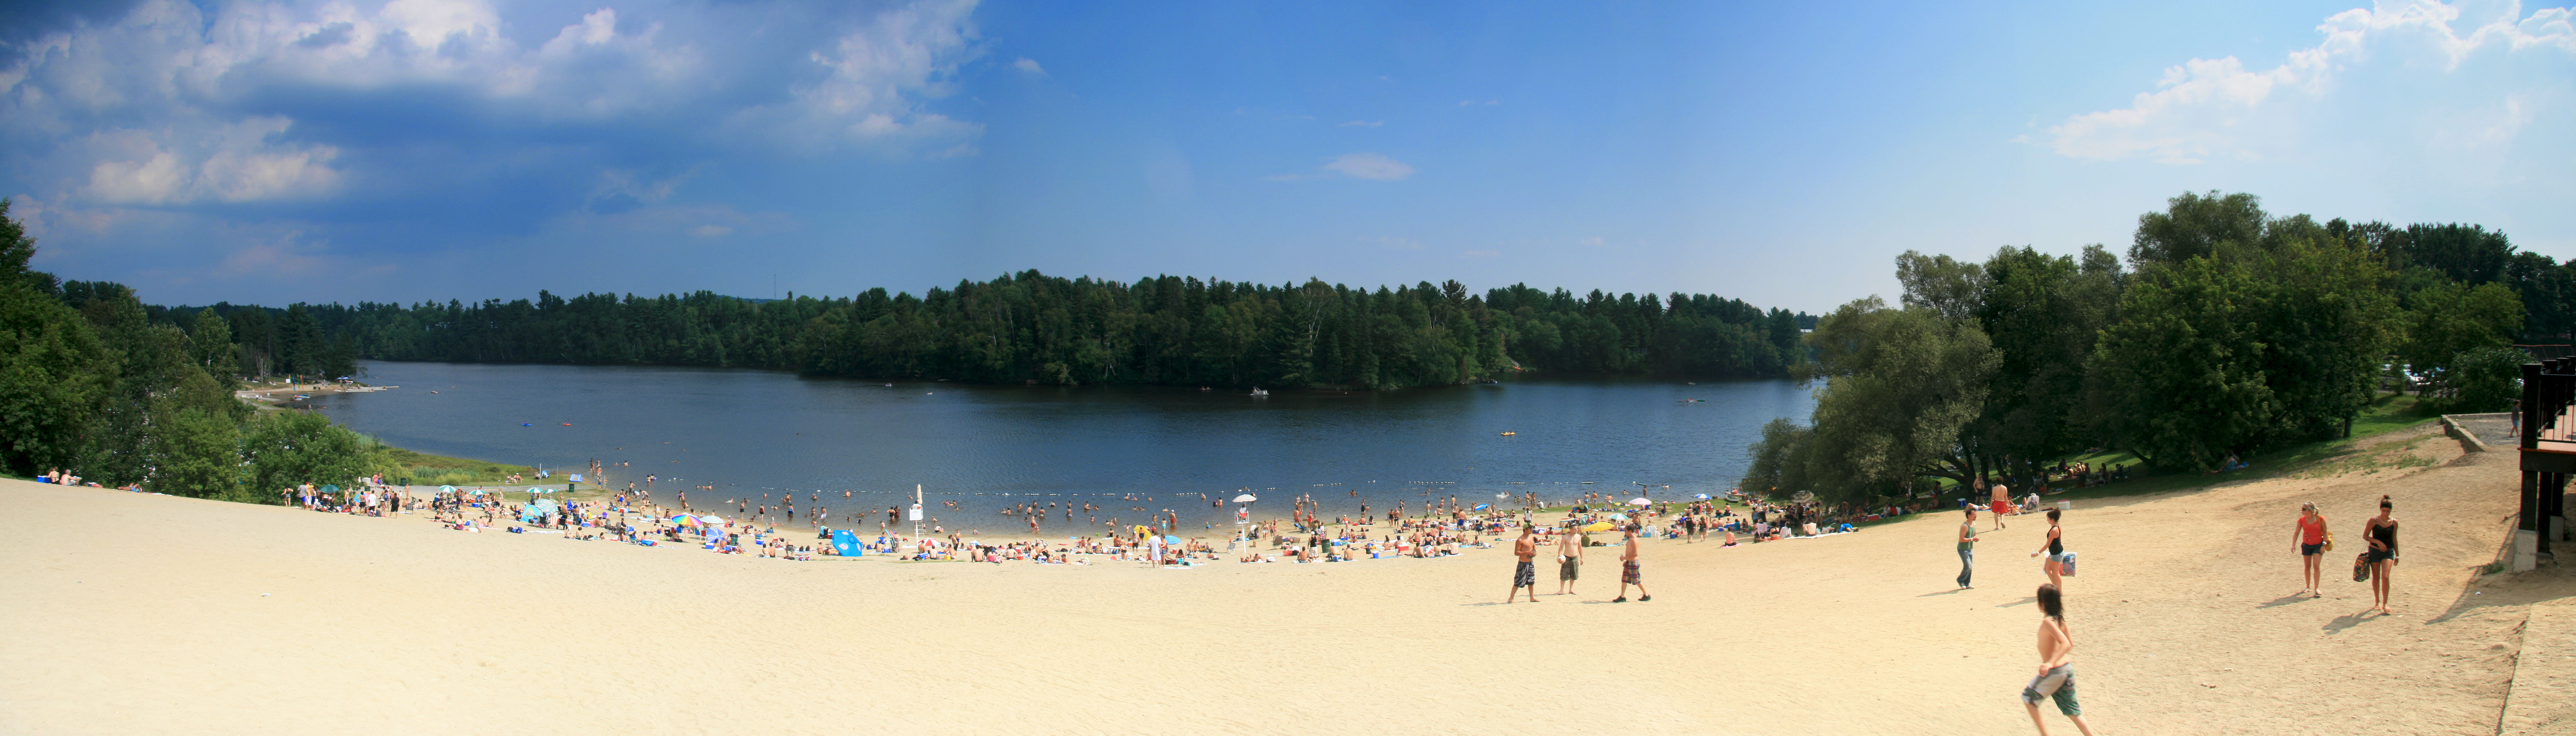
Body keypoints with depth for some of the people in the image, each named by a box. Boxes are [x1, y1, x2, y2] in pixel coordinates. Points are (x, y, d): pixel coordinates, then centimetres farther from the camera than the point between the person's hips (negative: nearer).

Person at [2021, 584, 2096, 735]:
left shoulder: (2048, 622, -18)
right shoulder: (2061, 620, 6)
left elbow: (2066, 644, -28)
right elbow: (2070, 644, 15)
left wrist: (2050, 663, -36)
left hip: (2054, 672, -7)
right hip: (2068, 669, 7)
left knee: (2028, 697, 14)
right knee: (2073, 711, 13)